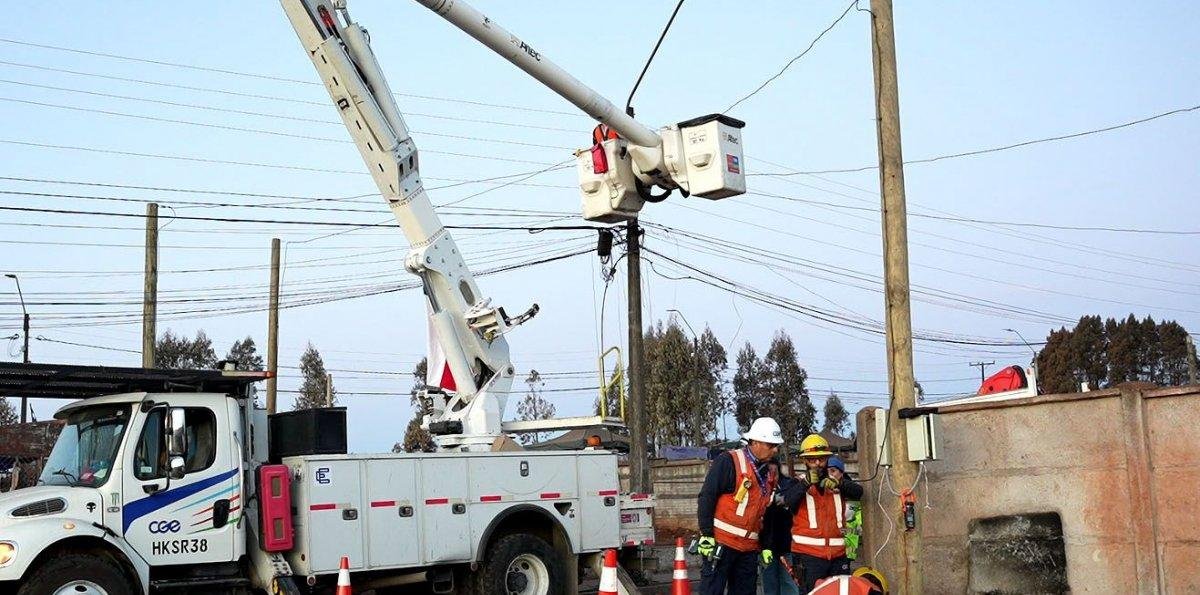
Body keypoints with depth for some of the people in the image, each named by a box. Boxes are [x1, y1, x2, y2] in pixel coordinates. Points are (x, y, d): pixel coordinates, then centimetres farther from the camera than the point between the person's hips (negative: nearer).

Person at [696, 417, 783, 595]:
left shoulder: (770, 473, 14)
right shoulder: (728, 462, -10)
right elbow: (706, 498, -13)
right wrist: (706, 535, -16)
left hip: (749, 547, 8)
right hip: (721, 543, -8)